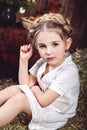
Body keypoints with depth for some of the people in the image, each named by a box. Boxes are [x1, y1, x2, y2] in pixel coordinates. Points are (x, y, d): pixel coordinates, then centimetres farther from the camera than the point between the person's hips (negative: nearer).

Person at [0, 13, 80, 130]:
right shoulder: (43, 62, -4)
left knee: (19, 99, -26)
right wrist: (24, 60, -8)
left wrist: (33, 87, -7)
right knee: (13, 89, -14)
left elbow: (43, 100, -26)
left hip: (56, 113, -7)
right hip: (41, 99, 7)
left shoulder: (68, 71, -29)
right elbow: (25, 84, 2)